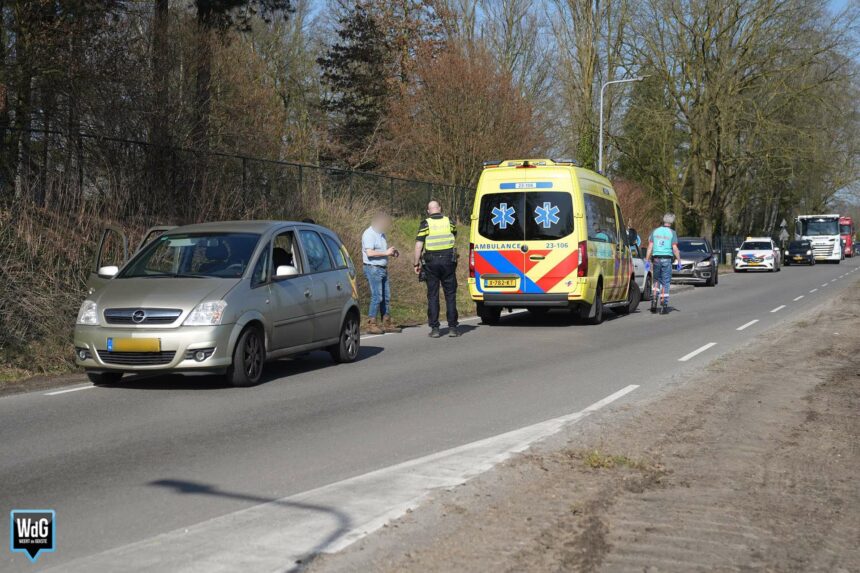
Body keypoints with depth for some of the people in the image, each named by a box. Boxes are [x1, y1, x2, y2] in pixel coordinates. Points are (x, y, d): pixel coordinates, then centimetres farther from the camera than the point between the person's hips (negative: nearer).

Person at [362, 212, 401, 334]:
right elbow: (369, 253, -21)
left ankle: (387, 324, 15)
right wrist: (386, 253, -17)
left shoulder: (381, 234, 18)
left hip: (383, 269, 9)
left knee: (386, 297, 9)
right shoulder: (369, 234, -11)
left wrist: (392, 252, 8)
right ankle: (371, 324, -7)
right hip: (373, 268, -9)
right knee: (377, 297, -11)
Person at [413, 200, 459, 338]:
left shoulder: (425, 224, -4)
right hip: (448, 261, 1)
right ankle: (452, 327, 4)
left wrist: (416, 263, -1)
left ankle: (434, 329, 2)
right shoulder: (449, 222, 4)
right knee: (450, 295, 7)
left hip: (431, 263, -1)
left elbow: (418, 245, -8)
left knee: (433, 296, 4)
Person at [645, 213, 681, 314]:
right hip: (667, 259, -2)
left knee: (656, 281, 17)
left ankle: (654, 301, 2)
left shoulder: (655, 231, 6)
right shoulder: (672, 233, -3)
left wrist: (647, 260, 3)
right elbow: (675, 249, -9)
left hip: (656, 259, 2)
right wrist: (679, 260, -1)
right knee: (665, 283, 3)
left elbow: (650, 247, 2)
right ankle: (664, 306, 1)